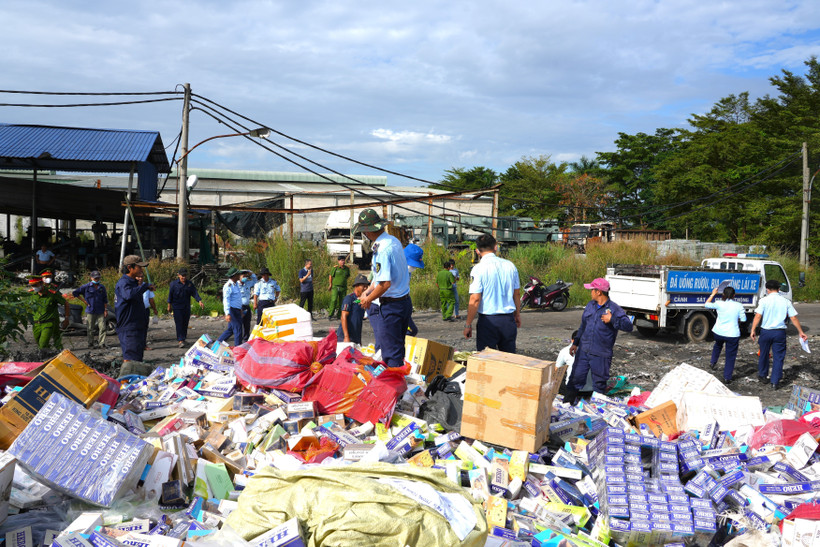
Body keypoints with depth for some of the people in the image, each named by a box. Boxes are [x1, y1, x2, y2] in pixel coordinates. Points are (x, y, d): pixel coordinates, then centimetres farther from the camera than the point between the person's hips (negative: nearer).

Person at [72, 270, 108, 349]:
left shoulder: (102, 287, 9)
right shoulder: (86, 287, 1)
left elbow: (105, 300, 11)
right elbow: (74, 293, 4)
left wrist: (106, 310, 4)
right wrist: (84, 301, 1)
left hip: (100, 311, 2)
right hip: (90, 311, -2)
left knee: (102, 327, -7)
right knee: (91, 328, 5)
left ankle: (101, 343, -5)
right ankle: (91, 344, 13)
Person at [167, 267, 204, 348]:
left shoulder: (189, 283, 6)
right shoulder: (174, 284, -3)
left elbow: (194, 292, 2)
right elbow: (170, 295, 2)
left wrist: (200, 301, -12)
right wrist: (169, 305, 3)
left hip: (186, 307, 4)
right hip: (177, 307, -4)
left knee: (185, 323, 7)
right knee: (179, 323, -10)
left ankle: (183, 339, 19)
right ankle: (180, 340, -12)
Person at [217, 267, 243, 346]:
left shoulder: (236, 284, 15)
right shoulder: (228, 286, -15)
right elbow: (226, 300, -20)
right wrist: (227, 314, -27)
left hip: (237, 310, 9)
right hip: (232, 310, -9)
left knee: (230, 329, 14)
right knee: (238, 329, -8)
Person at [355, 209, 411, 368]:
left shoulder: (382, 249, -22)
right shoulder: (394, 241, 8)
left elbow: (385, 283, -25)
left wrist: (368, 299, -10)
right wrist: (367, 291, 16)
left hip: (391, 306, -10)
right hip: (405, 302, 10)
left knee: (390, 353, 0)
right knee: (398, 347, 19)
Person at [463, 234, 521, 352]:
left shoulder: (478, 269, -11)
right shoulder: (510, 266, 4)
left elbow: (475, 299, -14)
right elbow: (517, 294, 13)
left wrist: (468, 325, -7)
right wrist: (517, 314, 27)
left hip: (488, 320, -4)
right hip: (508, 320, 4)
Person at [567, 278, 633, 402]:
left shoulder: (614, 309, -7)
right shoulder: (590, 305, 11)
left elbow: (628, 326, -15)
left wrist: (612, 320, -24)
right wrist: (575, 343, 21)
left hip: (601, 355, -4)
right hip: (583, 351, 4)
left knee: (599, 384, 6)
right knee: (576, 377, 4)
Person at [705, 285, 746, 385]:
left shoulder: (719, 304, -6)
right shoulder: (739, 306, -6)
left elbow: (706, 305, 9)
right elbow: (743, 319, 0)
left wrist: (713, 294, 18)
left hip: (718, 332, 2)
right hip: (733, 334, -2)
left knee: (718, 345, 36)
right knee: (730, 356, 8)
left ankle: (713, 362, 39)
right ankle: (727, 378, 9)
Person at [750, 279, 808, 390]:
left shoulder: (764, 300, -6)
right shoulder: (786, 301, 2)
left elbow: (758, 316, -13)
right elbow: (794, 318, 2)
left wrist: (753, 330, -9)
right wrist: (801, 332, 10)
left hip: (766, 331, -1)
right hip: (780, 332, 1)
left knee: (764, 354, 17)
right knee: (778, 357, 5)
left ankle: (762, 376, 31)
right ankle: (775, 382, 4)